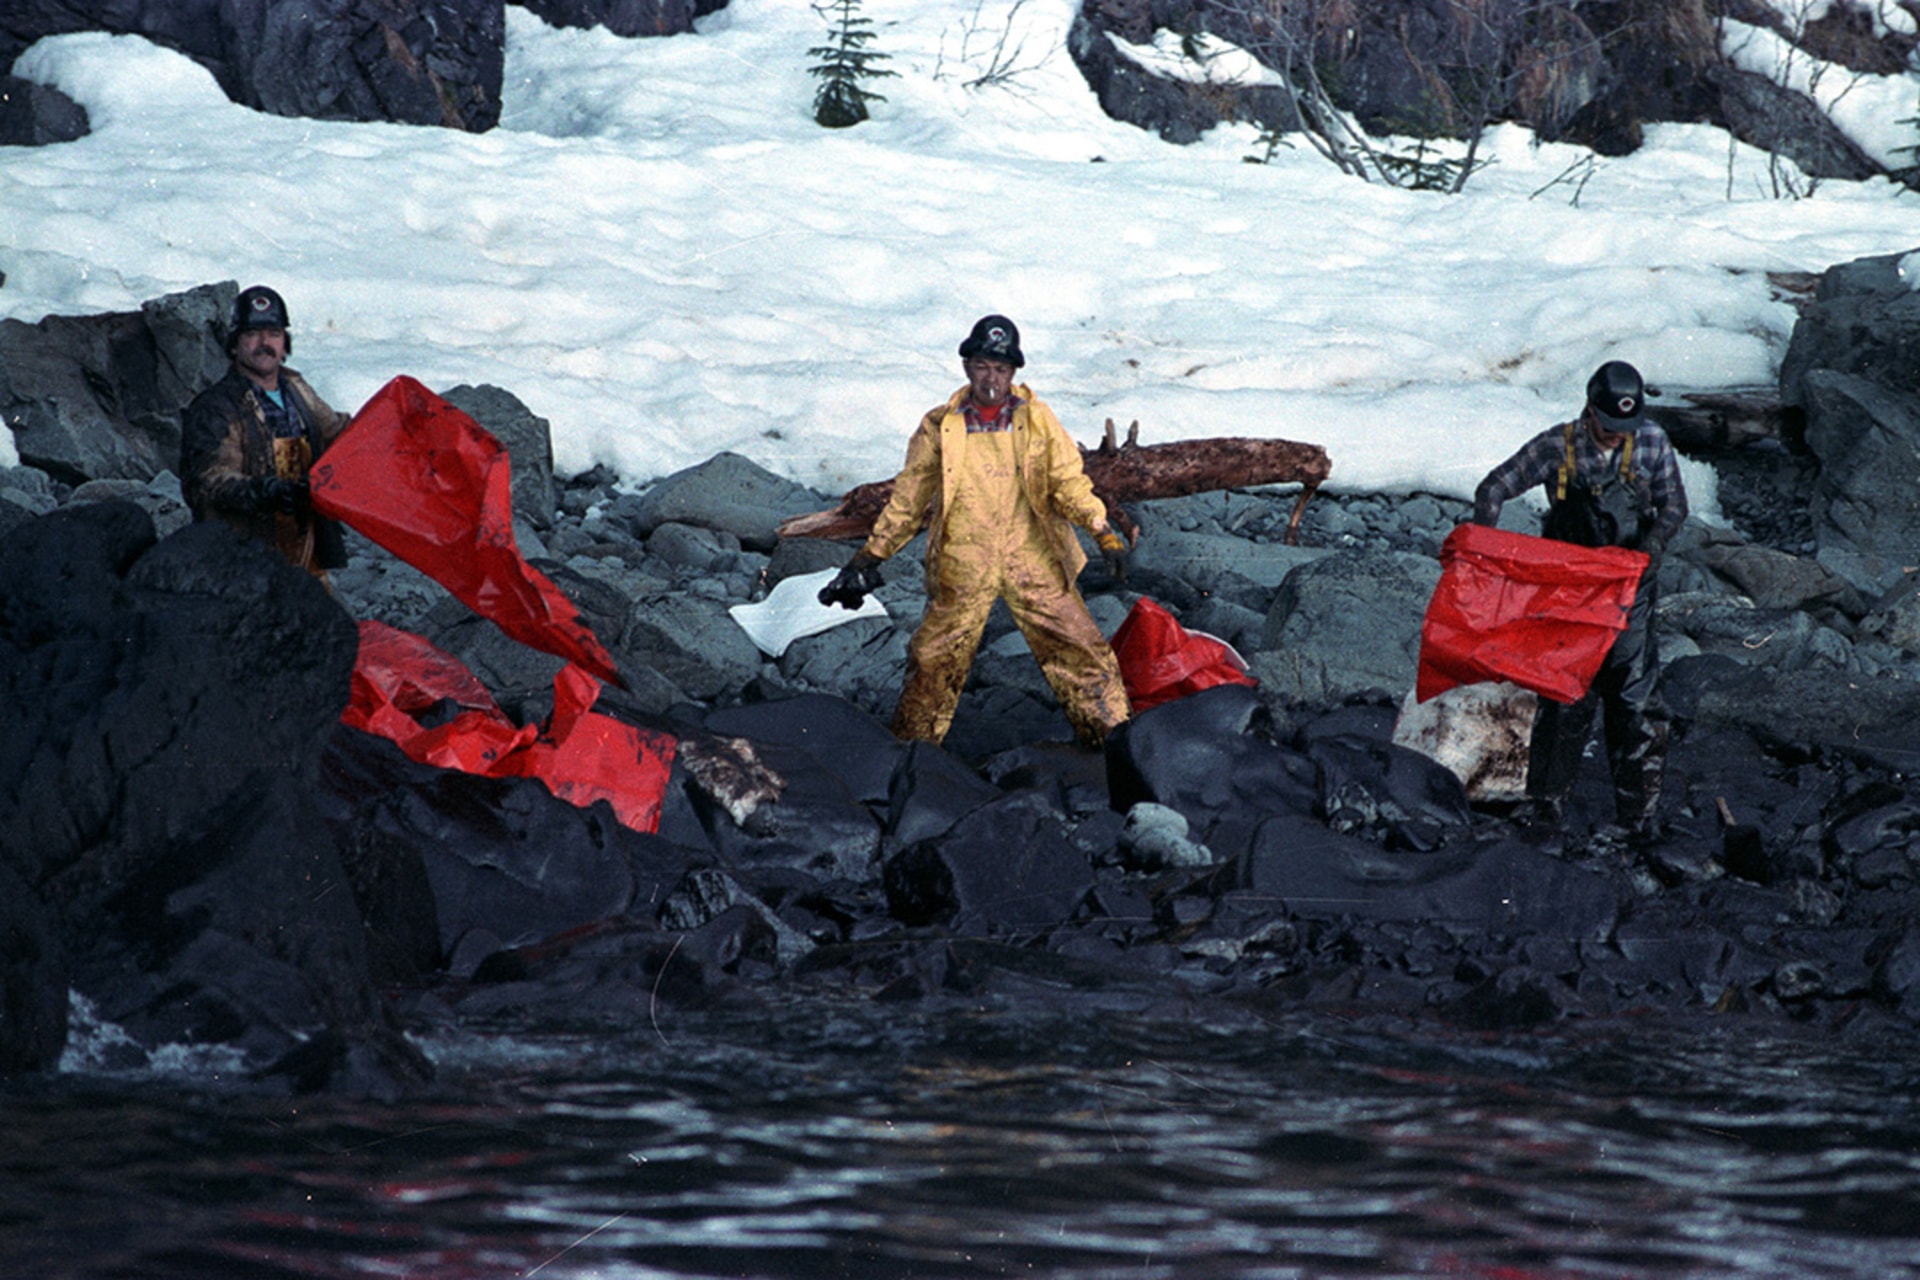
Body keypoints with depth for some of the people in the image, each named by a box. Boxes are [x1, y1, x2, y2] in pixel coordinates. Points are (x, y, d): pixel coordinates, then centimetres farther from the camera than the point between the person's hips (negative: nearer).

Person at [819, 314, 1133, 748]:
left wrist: (1105, 533, -11)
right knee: (934, 665, 1)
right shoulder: (939, 428, 4)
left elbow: (1069, 483, 4)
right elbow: (908, 499, 10)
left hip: (1033, 562, 0)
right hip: (962, 569, 0)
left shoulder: (1037, 420, 4)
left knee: (1082, 652, -2)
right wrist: (869, 559, 9)